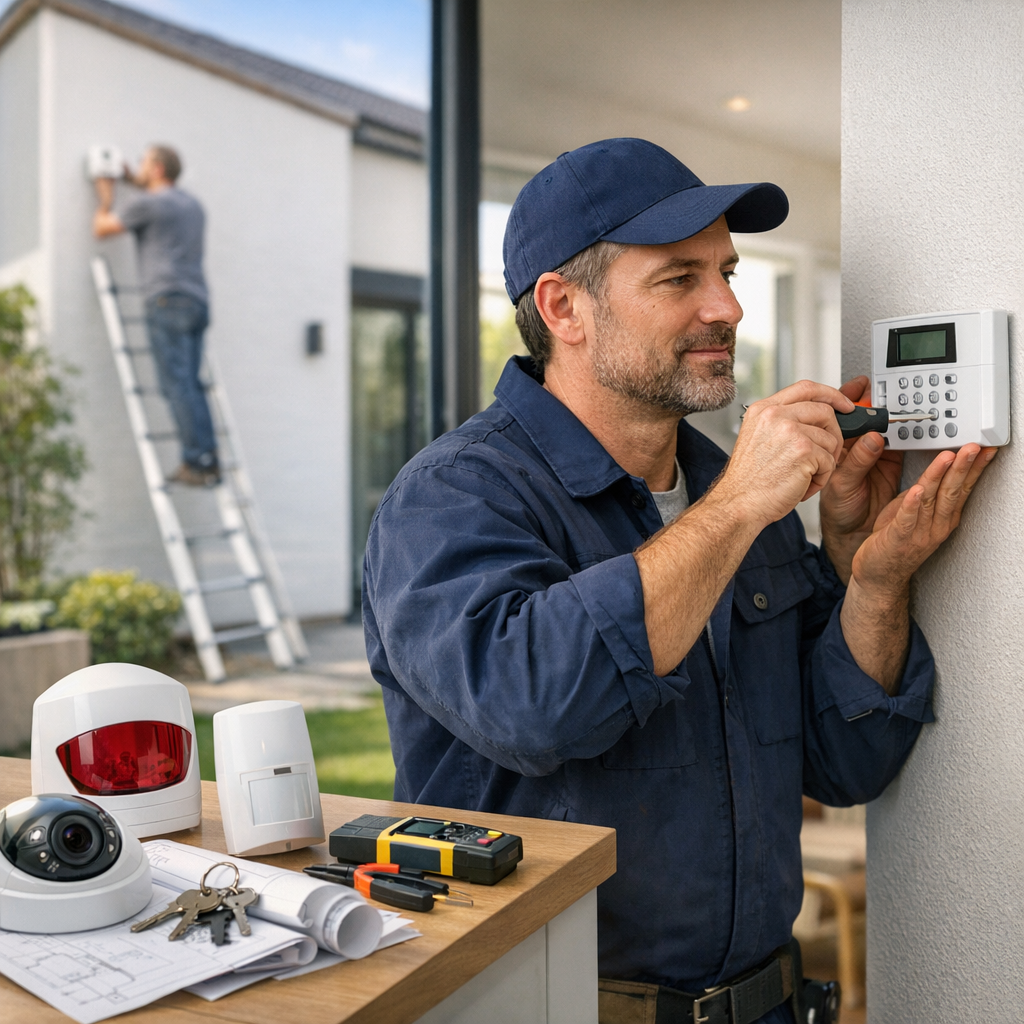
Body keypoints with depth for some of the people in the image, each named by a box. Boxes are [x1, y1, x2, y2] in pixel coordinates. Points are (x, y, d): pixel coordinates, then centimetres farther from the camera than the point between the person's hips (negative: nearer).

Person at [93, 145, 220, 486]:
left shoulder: (145, 203, 0)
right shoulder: (192, 204, 23)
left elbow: (101, 228, 12)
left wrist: (105, 199, 29)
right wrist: (133, 180, 50)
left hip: (168, 298, -7)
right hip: (198, 301, 7)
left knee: (177, 384, -10)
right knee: (190, 385, 5)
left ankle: (197, 461, -16)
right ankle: (208, 461, -2)